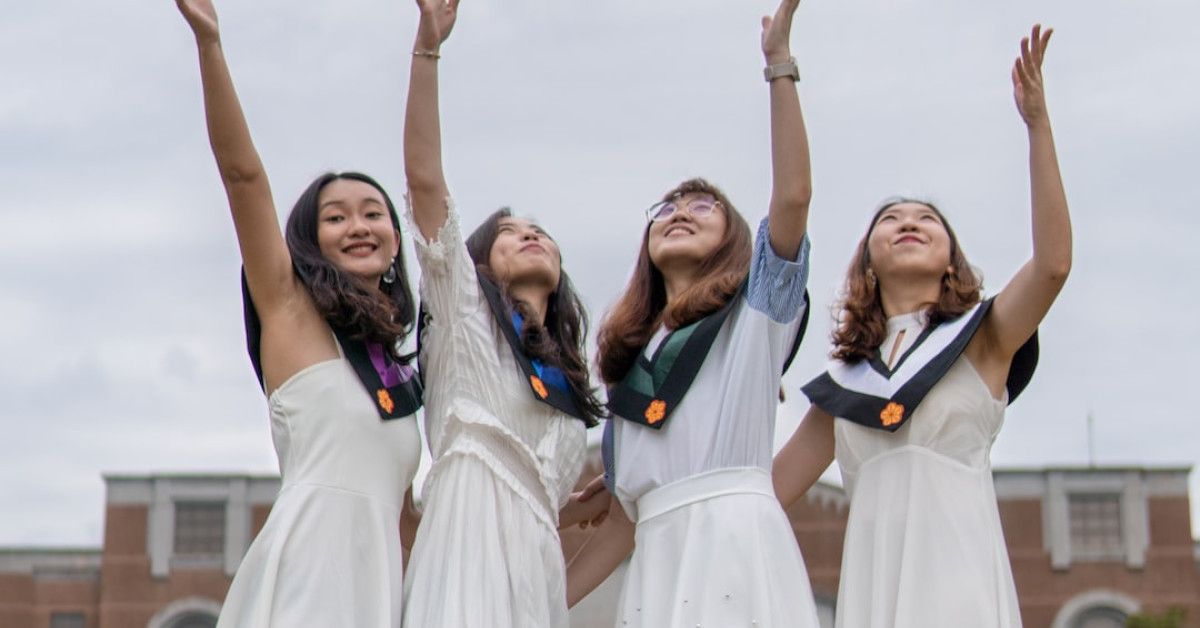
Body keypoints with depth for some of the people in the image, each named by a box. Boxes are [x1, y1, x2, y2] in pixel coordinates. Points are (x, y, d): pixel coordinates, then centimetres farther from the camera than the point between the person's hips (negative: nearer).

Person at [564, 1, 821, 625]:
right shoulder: (630, 360, 24)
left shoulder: (758, 310, 13)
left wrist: (780, 64, -7)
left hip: (737, 543, -5)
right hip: (658, 566, 5)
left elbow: (793, 195, -5)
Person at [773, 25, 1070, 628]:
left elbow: (1053, 264, -9)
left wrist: (1037, 123, -13)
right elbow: (776, 483, 21)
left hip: (956, 559, -3)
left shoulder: (983, 336, 9)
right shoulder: (847, 374, 19)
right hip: (872, 571, 4)